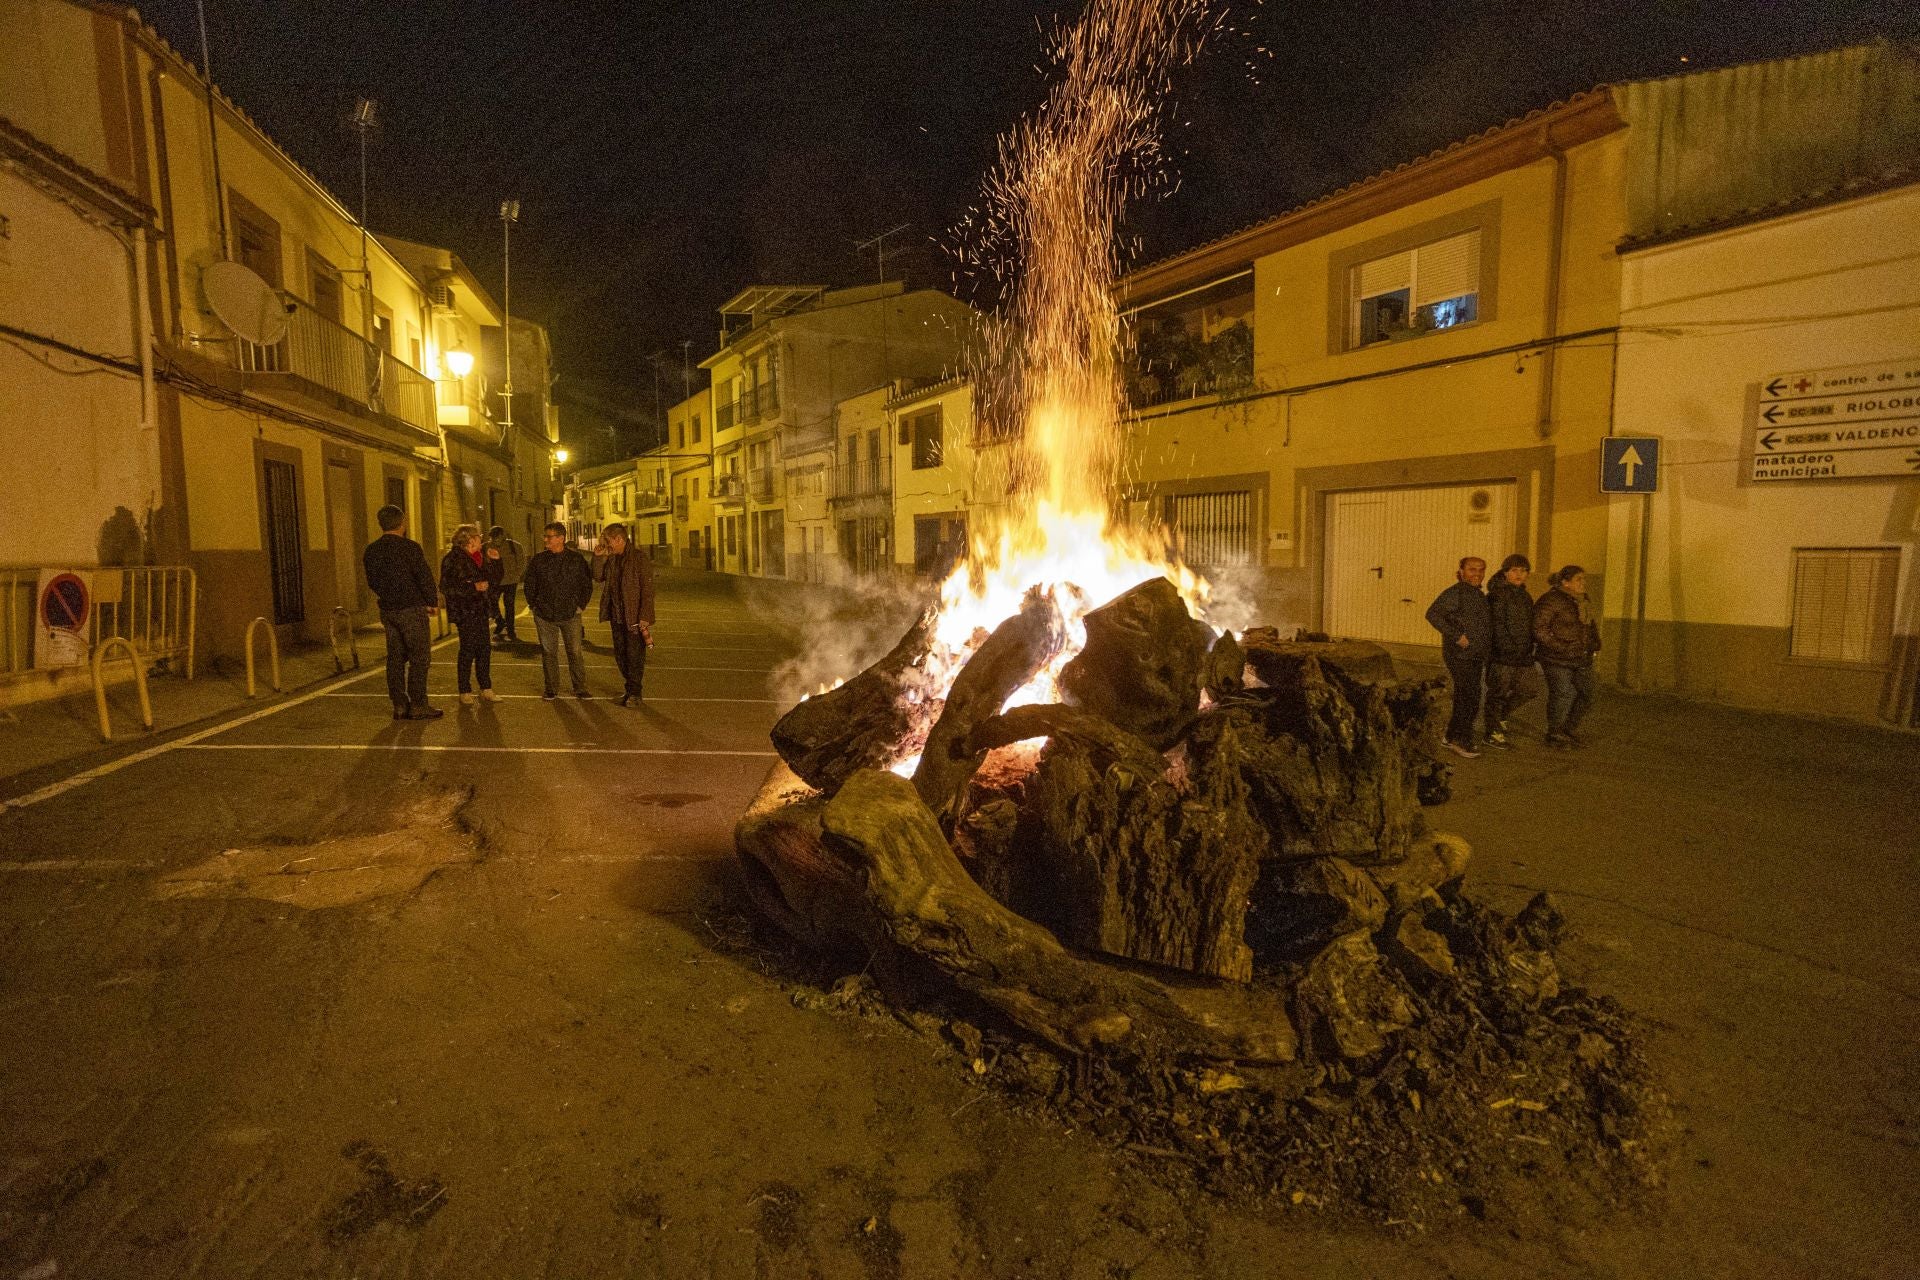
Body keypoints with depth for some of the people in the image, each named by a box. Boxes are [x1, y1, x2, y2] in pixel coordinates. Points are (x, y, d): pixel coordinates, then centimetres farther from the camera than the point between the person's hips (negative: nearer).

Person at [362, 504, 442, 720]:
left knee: (395, 657, 11)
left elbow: (372, 582, 12)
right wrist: (433, 602, 0)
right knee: (419, 657, -1)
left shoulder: (371, 551, 7)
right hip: (412, 609, -6)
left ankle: (399, 705, 13)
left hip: (387, 611, 6)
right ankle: (418, 706, -1)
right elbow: (425, 576, -12)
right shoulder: (409, 547, -12)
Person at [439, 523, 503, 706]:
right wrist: (473, 587, -21)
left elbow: (494, 581, 16)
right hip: (464, 612, -7)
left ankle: (485, 687, 15)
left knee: (484, 648, 6)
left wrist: (495, 561, 4)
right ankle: (465, 692, 5)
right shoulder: (452, 559, -9)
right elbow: (446, 587, -16)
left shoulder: (479, 557, 13)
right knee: (468, 650, -4)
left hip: (480, 609, 7)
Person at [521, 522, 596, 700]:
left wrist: (580, 605, 0)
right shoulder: (538, 560, 3)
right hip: (544, 615, 1)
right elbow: (529, 585, 11)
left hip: (571, 615, -1)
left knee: (575, 652, 2)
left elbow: (587, 585, 6)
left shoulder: (576, 559, -1)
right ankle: (551, 689, 17)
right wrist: (534, 606, 4)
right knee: (548, 652, 7)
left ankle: (580, 688, 12)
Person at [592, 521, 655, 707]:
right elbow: (598, 577, 15)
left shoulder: (641, 558, -12)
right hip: (617, 616, 7)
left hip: (635, 617, -7)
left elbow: (647, 590, -15)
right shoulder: (612, 559, 10)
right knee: (620, 655, 13)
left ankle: (635, 693, 8)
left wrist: (644, 617, -19)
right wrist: (598, 557, 1)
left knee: (635, 656, -1)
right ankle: (630, 689, 25)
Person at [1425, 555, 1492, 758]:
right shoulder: (1455, 593, -12)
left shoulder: (1480, 596, 15)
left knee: (1464, 698, 13)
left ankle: (1452, 738, 23)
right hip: (1460, 655, -9)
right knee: (1470, 698, -10)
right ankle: (1462, 741, -1)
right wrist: (1456, 636, -23)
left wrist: (1487, 653, 11)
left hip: (1476, 656, 9)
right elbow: (1432, 614, -22)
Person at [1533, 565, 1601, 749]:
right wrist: (1560, 647, -20)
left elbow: (1589, 625, 28)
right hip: (1558, 659, -8)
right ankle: (1555, 735, 13)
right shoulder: (1551, 600, -12)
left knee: (1586, 694, 10)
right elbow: (1539, 628, -18)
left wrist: (1594, 644, 13)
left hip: (1582, 658, 8)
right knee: (1562, 695, -4)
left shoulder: (1582, 601, 15)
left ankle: (1568, 730, 27)